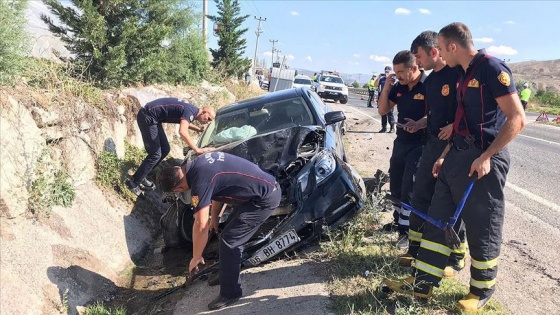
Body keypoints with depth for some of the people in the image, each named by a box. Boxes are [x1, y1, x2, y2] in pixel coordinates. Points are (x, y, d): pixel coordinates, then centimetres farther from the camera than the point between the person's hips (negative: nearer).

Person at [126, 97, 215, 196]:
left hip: (152, 118, 10)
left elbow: (185, 122, 34)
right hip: (147, 117, -10)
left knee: (165, 150, 11)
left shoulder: (191, 110, 10)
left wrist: (199, 129, 25)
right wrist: (197, 150, -34)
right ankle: (133, 183, 2)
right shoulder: (190, 111, -19)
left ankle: (141, 177, 21)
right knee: (155, 154, -10)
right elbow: (182, 132, -35)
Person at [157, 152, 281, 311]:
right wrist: (214, 218, 25)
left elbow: (200, 225, -20)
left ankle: (230, 293, 9)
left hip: (265, 198, -10)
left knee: (228, 241, -5)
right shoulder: (198, 164, 6)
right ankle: (228, 275, 36)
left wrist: (196, 257, -7)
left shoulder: (200, 181, -22)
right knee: (231, 231, 20)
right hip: (268, 186, 10)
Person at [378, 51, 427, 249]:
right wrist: (386, 87, -5)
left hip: (419, 144, -7)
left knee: (409, 188, -4)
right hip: (401, 142, 7)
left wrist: (419, 124, -30)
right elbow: (383, 110, 7)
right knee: (395, 185, 16)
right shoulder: (399, 87, 4)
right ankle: (398, 219, 34)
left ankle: (406, 231, 7)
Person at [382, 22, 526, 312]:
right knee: (437, 220, 9)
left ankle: (481, 291, 23)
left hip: (483, 160, -9)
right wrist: (446, 156, 18)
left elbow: (517, 119, -16)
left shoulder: (492, 69, -12)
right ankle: (422, 282, 18)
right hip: (458, 157, 9)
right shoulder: (463, 73, 15)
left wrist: (486, 156, -20)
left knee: (482, 229, 4)